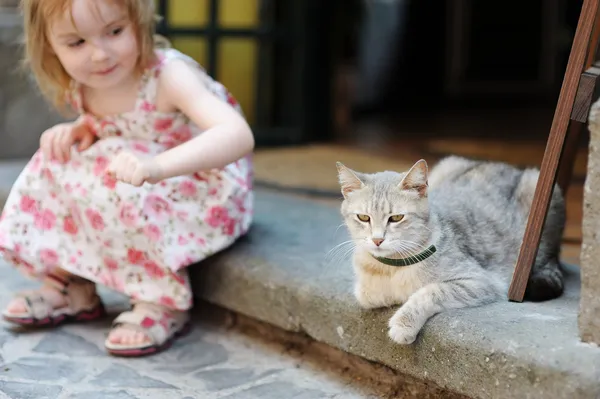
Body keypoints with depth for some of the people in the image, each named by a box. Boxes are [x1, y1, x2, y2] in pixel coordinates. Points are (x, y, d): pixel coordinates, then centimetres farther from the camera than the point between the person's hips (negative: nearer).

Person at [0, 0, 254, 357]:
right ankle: (72, 287, 6)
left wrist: (156, 165, -58)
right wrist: (80, 128, -8)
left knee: (125, 192, -32)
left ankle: (163, 304, -14)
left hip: (208, 196, -7)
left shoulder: (169, 75, -28)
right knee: (57, 162, -5)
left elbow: (238, 135, -44)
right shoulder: (80, 87, -8)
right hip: (143, 180, 7)